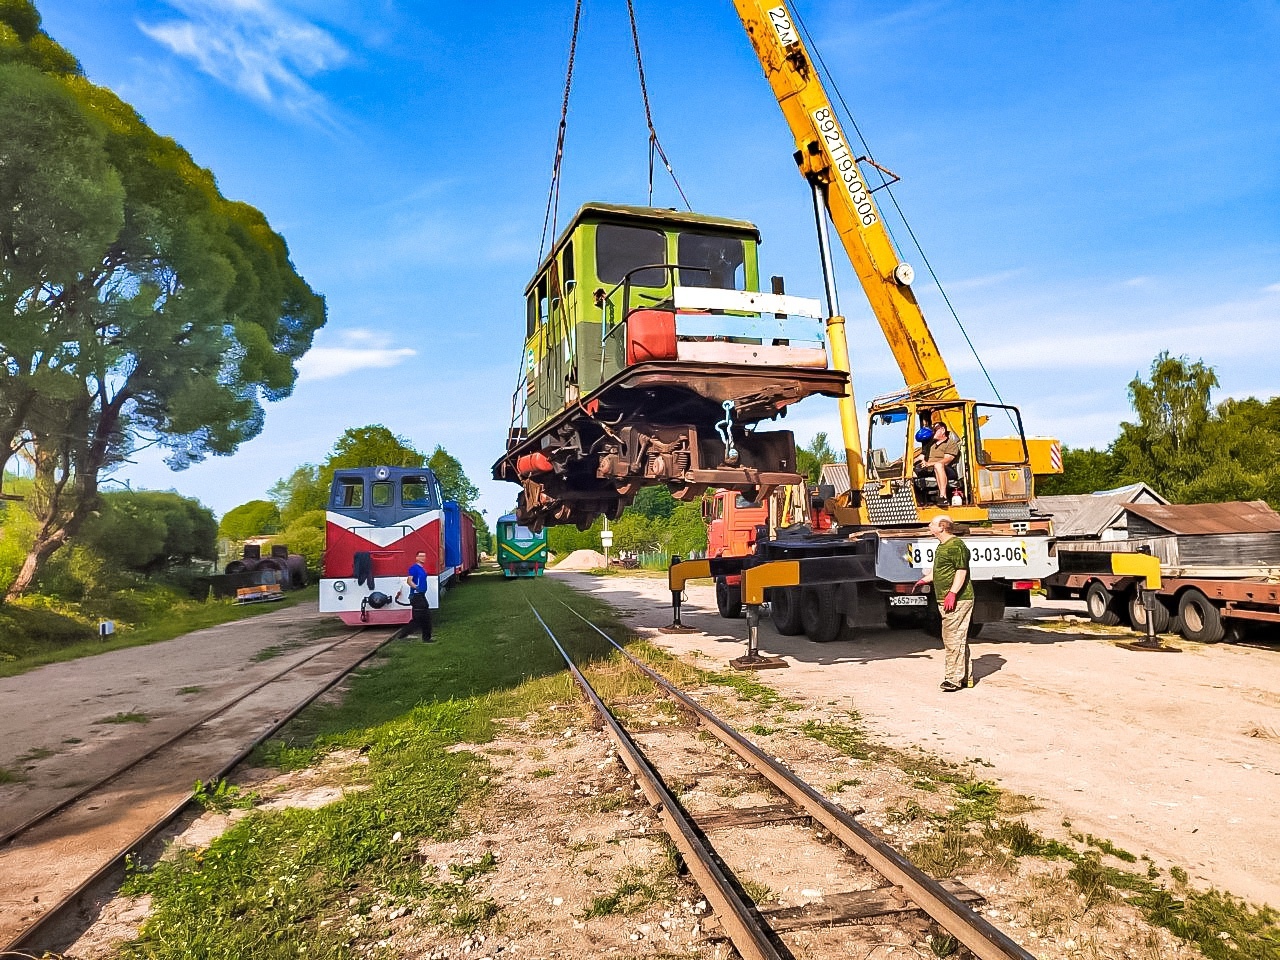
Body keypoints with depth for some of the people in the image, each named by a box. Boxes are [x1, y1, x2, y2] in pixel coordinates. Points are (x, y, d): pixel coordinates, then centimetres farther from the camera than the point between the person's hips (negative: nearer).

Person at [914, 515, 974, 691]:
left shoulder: (956, 545, -14)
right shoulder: (942, 546, 19)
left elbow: (962, 571, -21)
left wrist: (952, 593, -26)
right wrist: (924, 580, 20)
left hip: (957, 601, -11)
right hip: (946, 601, 11)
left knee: (953, 638, -9)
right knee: (958, 639, 15)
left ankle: (954, 678, -6)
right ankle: (966, 677, 23)